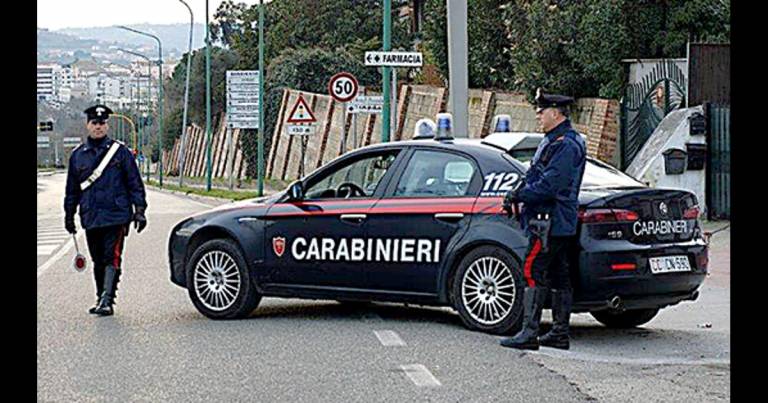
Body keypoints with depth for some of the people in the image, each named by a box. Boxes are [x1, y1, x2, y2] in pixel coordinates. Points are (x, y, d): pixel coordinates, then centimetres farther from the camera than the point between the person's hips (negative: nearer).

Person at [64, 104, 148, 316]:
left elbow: (135, 183, 3)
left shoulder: (120, 151, 2)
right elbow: (72, 188, 17)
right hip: (90, 218, 4)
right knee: (98, 260, 11)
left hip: (116, 216, -3)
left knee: (112, 259, -12)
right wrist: (69, 215, 17)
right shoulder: (78, 155, 10)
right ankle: (101, 298, 22)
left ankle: (107, 300, -16)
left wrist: (139, 210, -4)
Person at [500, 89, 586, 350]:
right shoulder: (556, 140, 18)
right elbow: (538, 177, 24)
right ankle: (560, 333, 16)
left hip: (551, 223, -11)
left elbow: (549, 185, -23)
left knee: (533, 272, -11)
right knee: (559, 276, 12)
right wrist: (517, 193, 11)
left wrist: (518, 195, -14)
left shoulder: (565, 144, -16)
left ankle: (529, 333, -13)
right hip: (559, 223, 11)